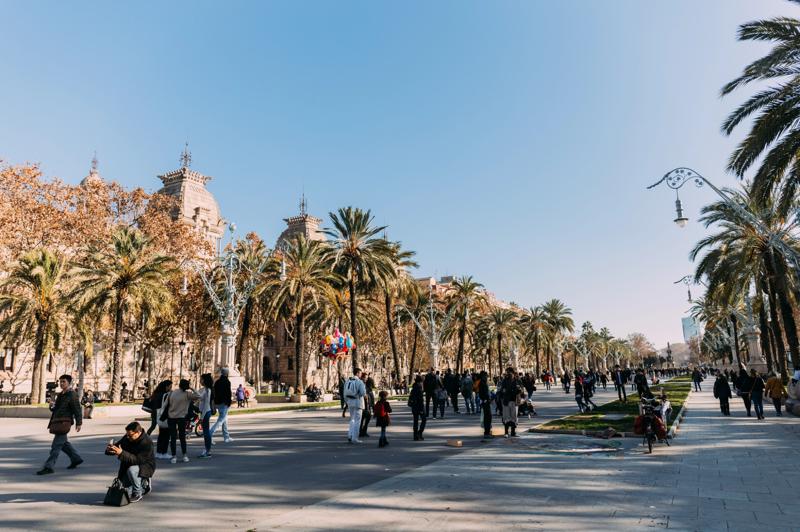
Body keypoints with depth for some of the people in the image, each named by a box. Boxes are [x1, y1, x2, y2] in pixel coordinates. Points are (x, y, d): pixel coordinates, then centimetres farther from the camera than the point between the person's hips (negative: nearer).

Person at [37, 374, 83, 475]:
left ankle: (49, 467, -9)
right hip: (57, 422, 10)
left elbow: (77, 409, -12)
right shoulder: (60, 395, 18)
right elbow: (54, 410, 22)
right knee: (64, 443, 18)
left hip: (64, 422, -9)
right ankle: (76, 459, 30)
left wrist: (78, 423, -16)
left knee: (56, 444, -10)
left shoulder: (72, 395, -8)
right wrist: (52, 404, -2)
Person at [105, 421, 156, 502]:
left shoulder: (147, 442, -29)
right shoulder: (127, 438, -7)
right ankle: (144, 484, 31)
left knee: (131, 470, -37)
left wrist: (122, 453, -43)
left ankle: (138, 494, -15)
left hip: (145, 467, -7)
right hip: (129, 466, 7)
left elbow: (138, 460, -34)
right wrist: (110, 449, -21)